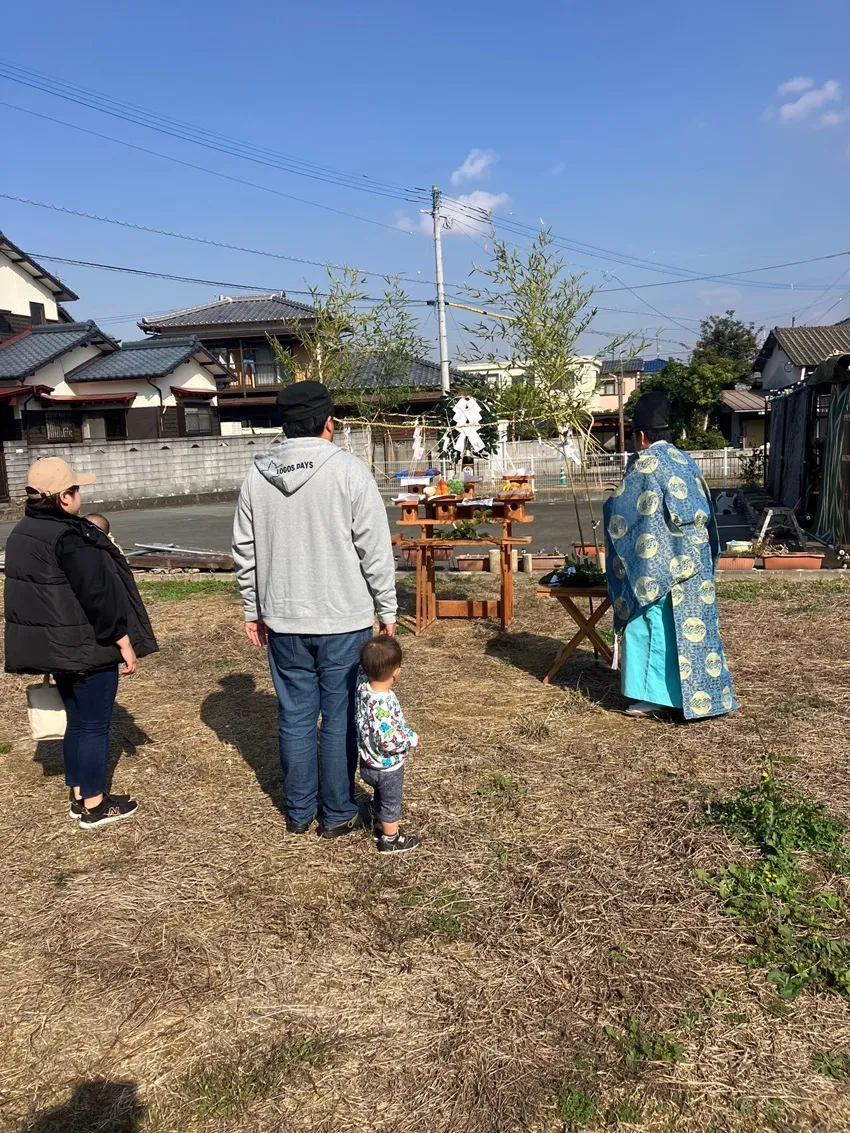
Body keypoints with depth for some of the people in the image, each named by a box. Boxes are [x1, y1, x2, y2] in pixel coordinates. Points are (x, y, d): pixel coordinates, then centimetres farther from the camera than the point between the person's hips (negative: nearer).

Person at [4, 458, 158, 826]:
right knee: (94, 725, 3)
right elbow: (98, 595, -22)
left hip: (53, 646, 9)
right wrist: (124, 641, -15)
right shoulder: (70, 537, -22)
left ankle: (79, 796, 29)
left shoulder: (22, 533, 8)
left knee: (77, 721, 19)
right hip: (85, 647, -9)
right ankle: (94, 805, 14)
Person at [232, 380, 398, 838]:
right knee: (340, 718, 7)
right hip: (344, 619, -4)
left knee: (295, 716, 14)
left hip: (284, 620, 4)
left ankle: (298, 812, 26)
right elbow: (375, 550, -10)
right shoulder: (348, 470, -10)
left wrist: (252, 610, 19)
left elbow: (245, 552, 8)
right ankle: (338, 814, 19)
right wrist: (387, 610, -1)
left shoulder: (256, 477, 3)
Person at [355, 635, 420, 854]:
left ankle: (379, 826, 51)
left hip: (369, 762, 7)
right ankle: (391, 840, 37)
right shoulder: (384, 705, -38)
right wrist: (412, 738, -21)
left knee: (380, 796, 30)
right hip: (388, 766, -7)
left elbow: (364, 669, 7)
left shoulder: (363, 686, -16)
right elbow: (388, 741, -36)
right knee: (391, 803, 18)